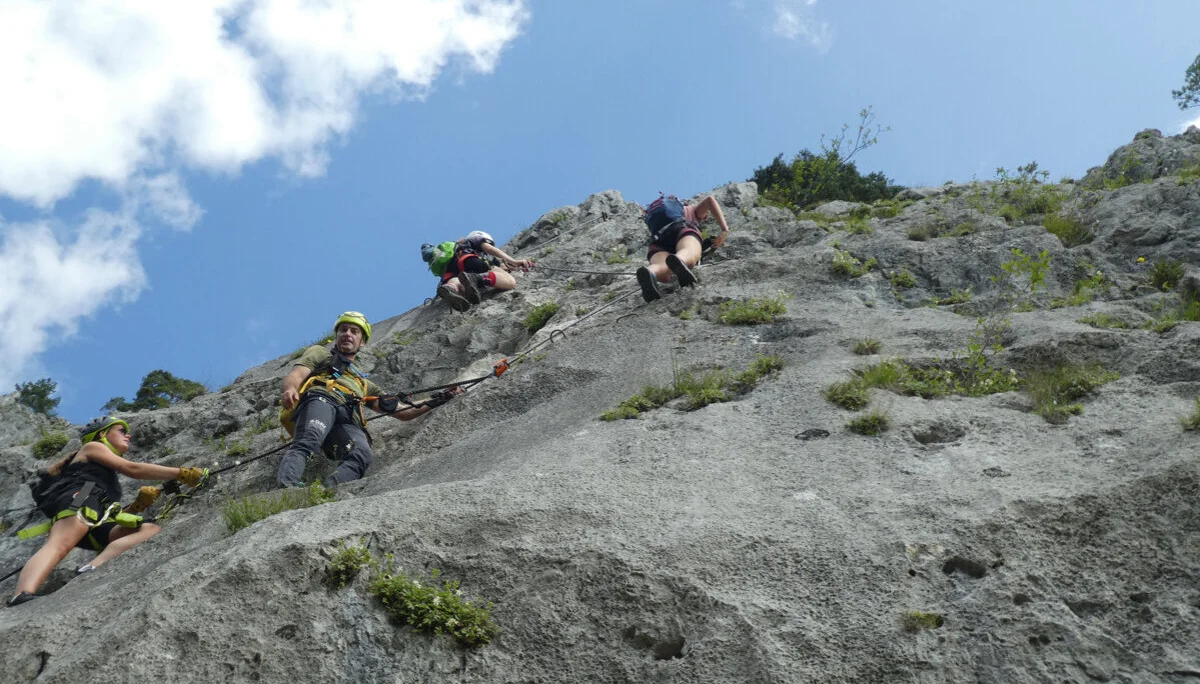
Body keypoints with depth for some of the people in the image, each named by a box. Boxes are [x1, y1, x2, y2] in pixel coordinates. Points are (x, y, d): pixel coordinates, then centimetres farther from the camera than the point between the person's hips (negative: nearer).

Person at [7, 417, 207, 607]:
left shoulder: (108, 475, 42)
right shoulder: (92, 446, 24)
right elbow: (133, 469, 7)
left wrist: (139, 504, 14)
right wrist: (181, 473, 3)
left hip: (93, 527, 6)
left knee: (153, 530, -16)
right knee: (59, 545, -36)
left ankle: (92, 570, -39)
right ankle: (23, 599, -60)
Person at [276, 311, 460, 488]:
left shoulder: (363, 382, 44)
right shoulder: (319, 352, 35)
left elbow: (402, 412, 37)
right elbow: (295, 376, 14)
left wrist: (437, 400, 27)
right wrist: (290, 390, -12)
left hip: (348, 422, 2)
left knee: (361, 455, -33)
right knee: (308, 442, -37)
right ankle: (287, 485, -59)